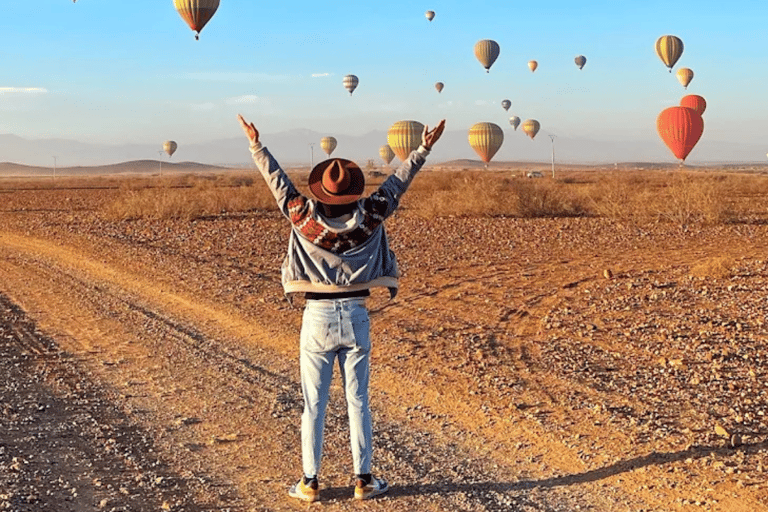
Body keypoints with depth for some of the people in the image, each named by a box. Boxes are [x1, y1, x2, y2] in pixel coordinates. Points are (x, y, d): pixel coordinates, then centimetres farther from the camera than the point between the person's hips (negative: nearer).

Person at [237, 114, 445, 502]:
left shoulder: (304, 217, -11)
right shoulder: (369, 217, -9)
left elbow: (277, 180, -1)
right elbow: (397, 183, -1)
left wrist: (256, 145, 10)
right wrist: (424, 149, 8)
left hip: (317, 318, -1)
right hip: (356, 317, 1)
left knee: (313, 405, 6)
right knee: (358, 402, 9)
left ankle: (310, 483, 12)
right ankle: (363, 480, 15)